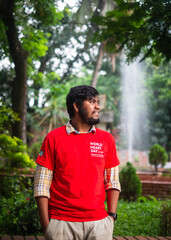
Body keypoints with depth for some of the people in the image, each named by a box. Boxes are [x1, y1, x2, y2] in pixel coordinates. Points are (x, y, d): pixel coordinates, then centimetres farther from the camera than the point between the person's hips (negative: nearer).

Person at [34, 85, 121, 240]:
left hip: (98, 223, 2)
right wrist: (46, 225, -5)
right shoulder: (54, 138, 0)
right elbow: (42, 185, 0)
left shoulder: (106, 139, 8)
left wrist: (111, 216, 0)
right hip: (61, 222, -2)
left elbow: (113, 182, 10)